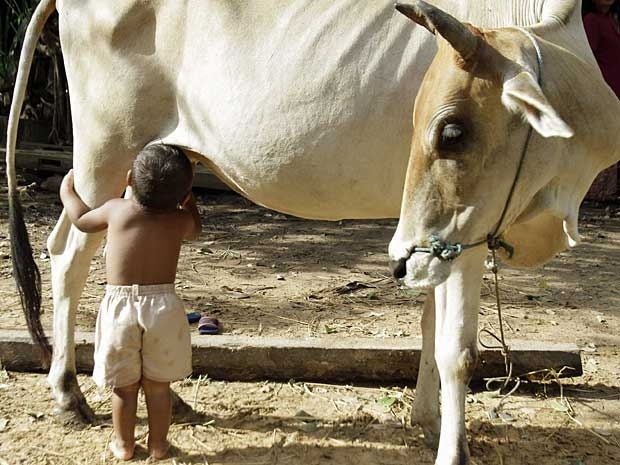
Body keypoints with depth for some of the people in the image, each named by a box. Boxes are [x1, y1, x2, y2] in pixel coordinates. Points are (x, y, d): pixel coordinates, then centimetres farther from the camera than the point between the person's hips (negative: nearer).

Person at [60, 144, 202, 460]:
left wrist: (68, 193, 32)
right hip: (162, 306, 0)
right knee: (158, 384, 15)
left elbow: (81, 220, 15)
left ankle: (123, 444, 28)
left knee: (124, 385, 14)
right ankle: (158, 444, 26)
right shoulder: (180, 220, -4)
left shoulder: (116, 210, -5)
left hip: (119, 306, 0)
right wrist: (189, 200, 33)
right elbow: (195, 229, 22)